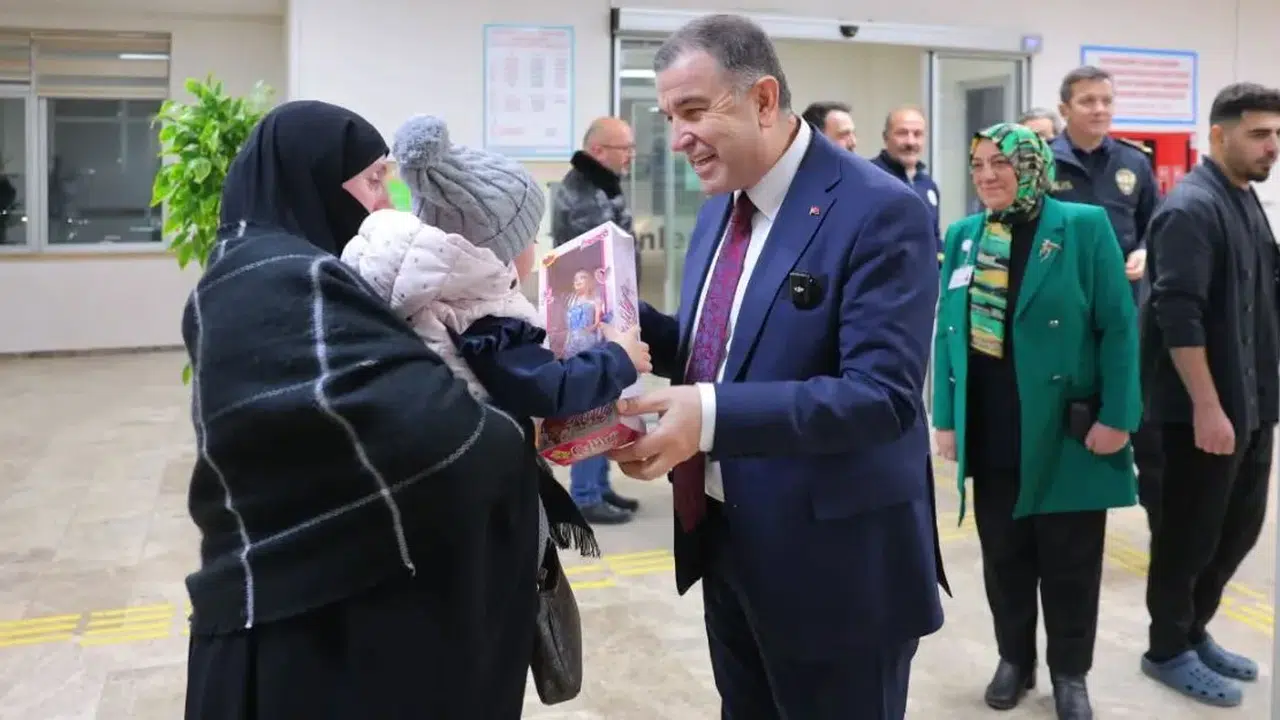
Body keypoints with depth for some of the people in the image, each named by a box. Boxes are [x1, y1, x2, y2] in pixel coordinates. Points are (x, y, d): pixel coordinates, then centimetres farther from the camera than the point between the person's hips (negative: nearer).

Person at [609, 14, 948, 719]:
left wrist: (712, 417, -35)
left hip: (833, 560, -7)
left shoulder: (879, 211, -19)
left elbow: (883, 396, -26)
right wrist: (627, 322, -4)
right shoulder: (722, 203, 7)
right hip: (726, 541, 8)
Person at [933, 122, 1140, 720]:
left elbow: (1118, 327, -7)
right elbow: (947, 331, 8)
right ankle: (1013, 658, 32)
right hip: (990, 431, 3)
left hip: (1067, 431, -3)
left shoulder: (1084, 226, -6)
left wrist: (1116, 417, -12)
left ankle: (1069, 672, 27)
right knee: (1003, 553, 13)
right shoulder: (962, 236, 5)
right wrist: (945, 418, 5)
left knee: (1069, 558, 9)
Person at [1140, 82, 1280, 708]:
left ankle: (1194, 631, 33)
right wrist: (1206, 406, -23)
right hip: (1206, 408, -9)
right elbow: (1178, 316, -23)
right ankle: (1168, 650, 20)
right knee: (1190, 532, 4)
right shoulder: (1191, 208, -17)